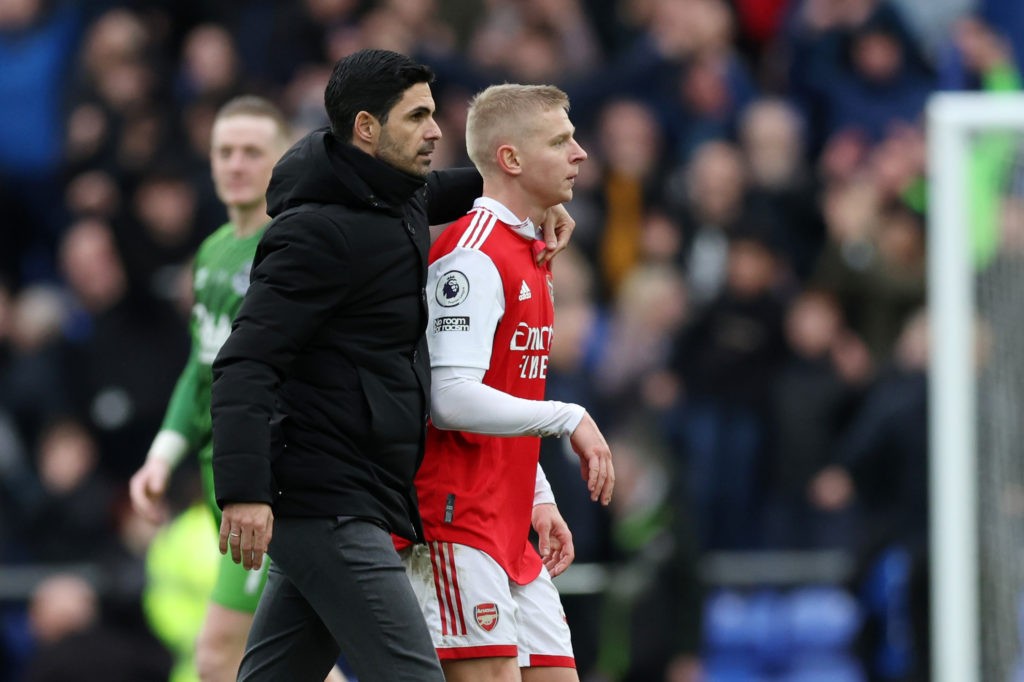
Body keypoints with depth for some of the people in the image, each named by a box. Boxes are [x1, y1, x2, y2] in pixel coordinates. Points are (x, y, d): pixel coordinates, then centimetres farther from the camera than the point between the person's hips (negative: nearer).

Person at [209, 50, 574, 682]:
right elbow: (247, 364, -21)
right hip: (328, 505, -10)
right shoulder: (319, 232, -15)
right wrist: (244, 491, -30)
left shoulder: (398, 204, 13)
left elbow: (428, 191, 41)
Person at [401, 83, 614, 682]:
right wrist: (570, 420, -16)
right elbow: (451, 399, -22)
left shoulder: (529, 256, 18)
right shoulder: (471, 256, -14)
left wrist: (539, 501, 17)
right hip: (456, 521, -10)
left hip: (509, 531, 10)